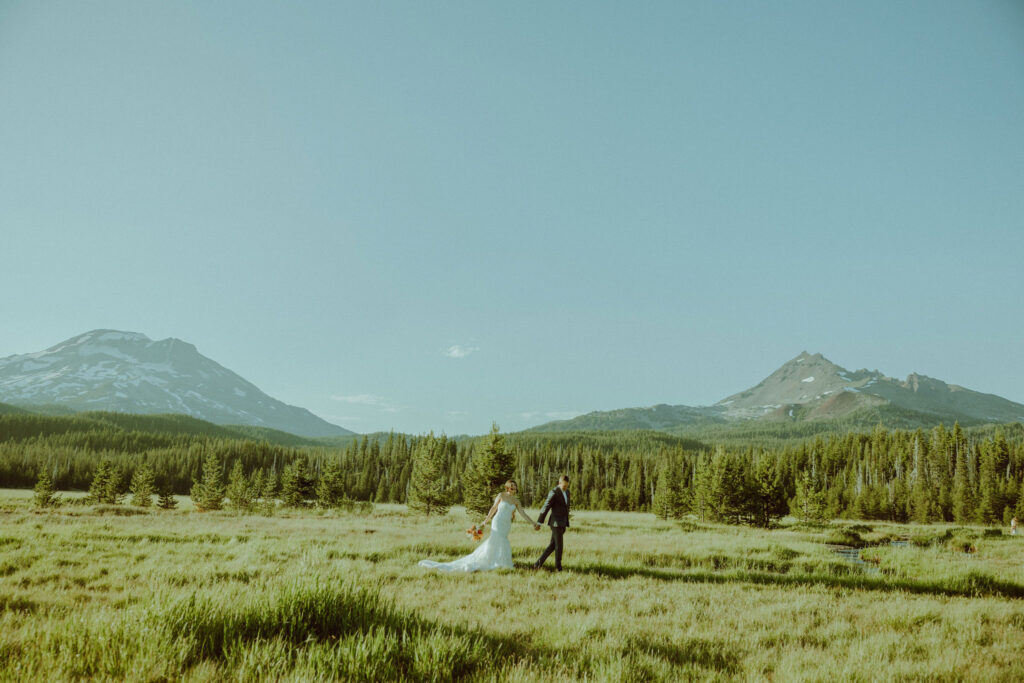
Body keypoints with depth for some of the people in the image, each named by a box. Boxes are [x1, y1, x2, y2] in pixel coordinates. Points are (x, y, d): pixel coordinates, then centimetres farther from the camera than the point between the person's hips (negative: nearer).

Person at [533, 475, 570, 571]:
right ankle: (558, 568, 11)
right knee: (559, 546, -2)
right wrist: (539, 523, -8)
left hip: (562, 524, 8)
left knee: (552, 545, 11)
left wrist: (566, 525, 23)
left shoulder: (567, 492, 12)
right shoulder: (554, 493, -15)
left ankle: (538, 563, 17)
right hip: (556, 523, -8)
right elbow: (545, 507, -12)